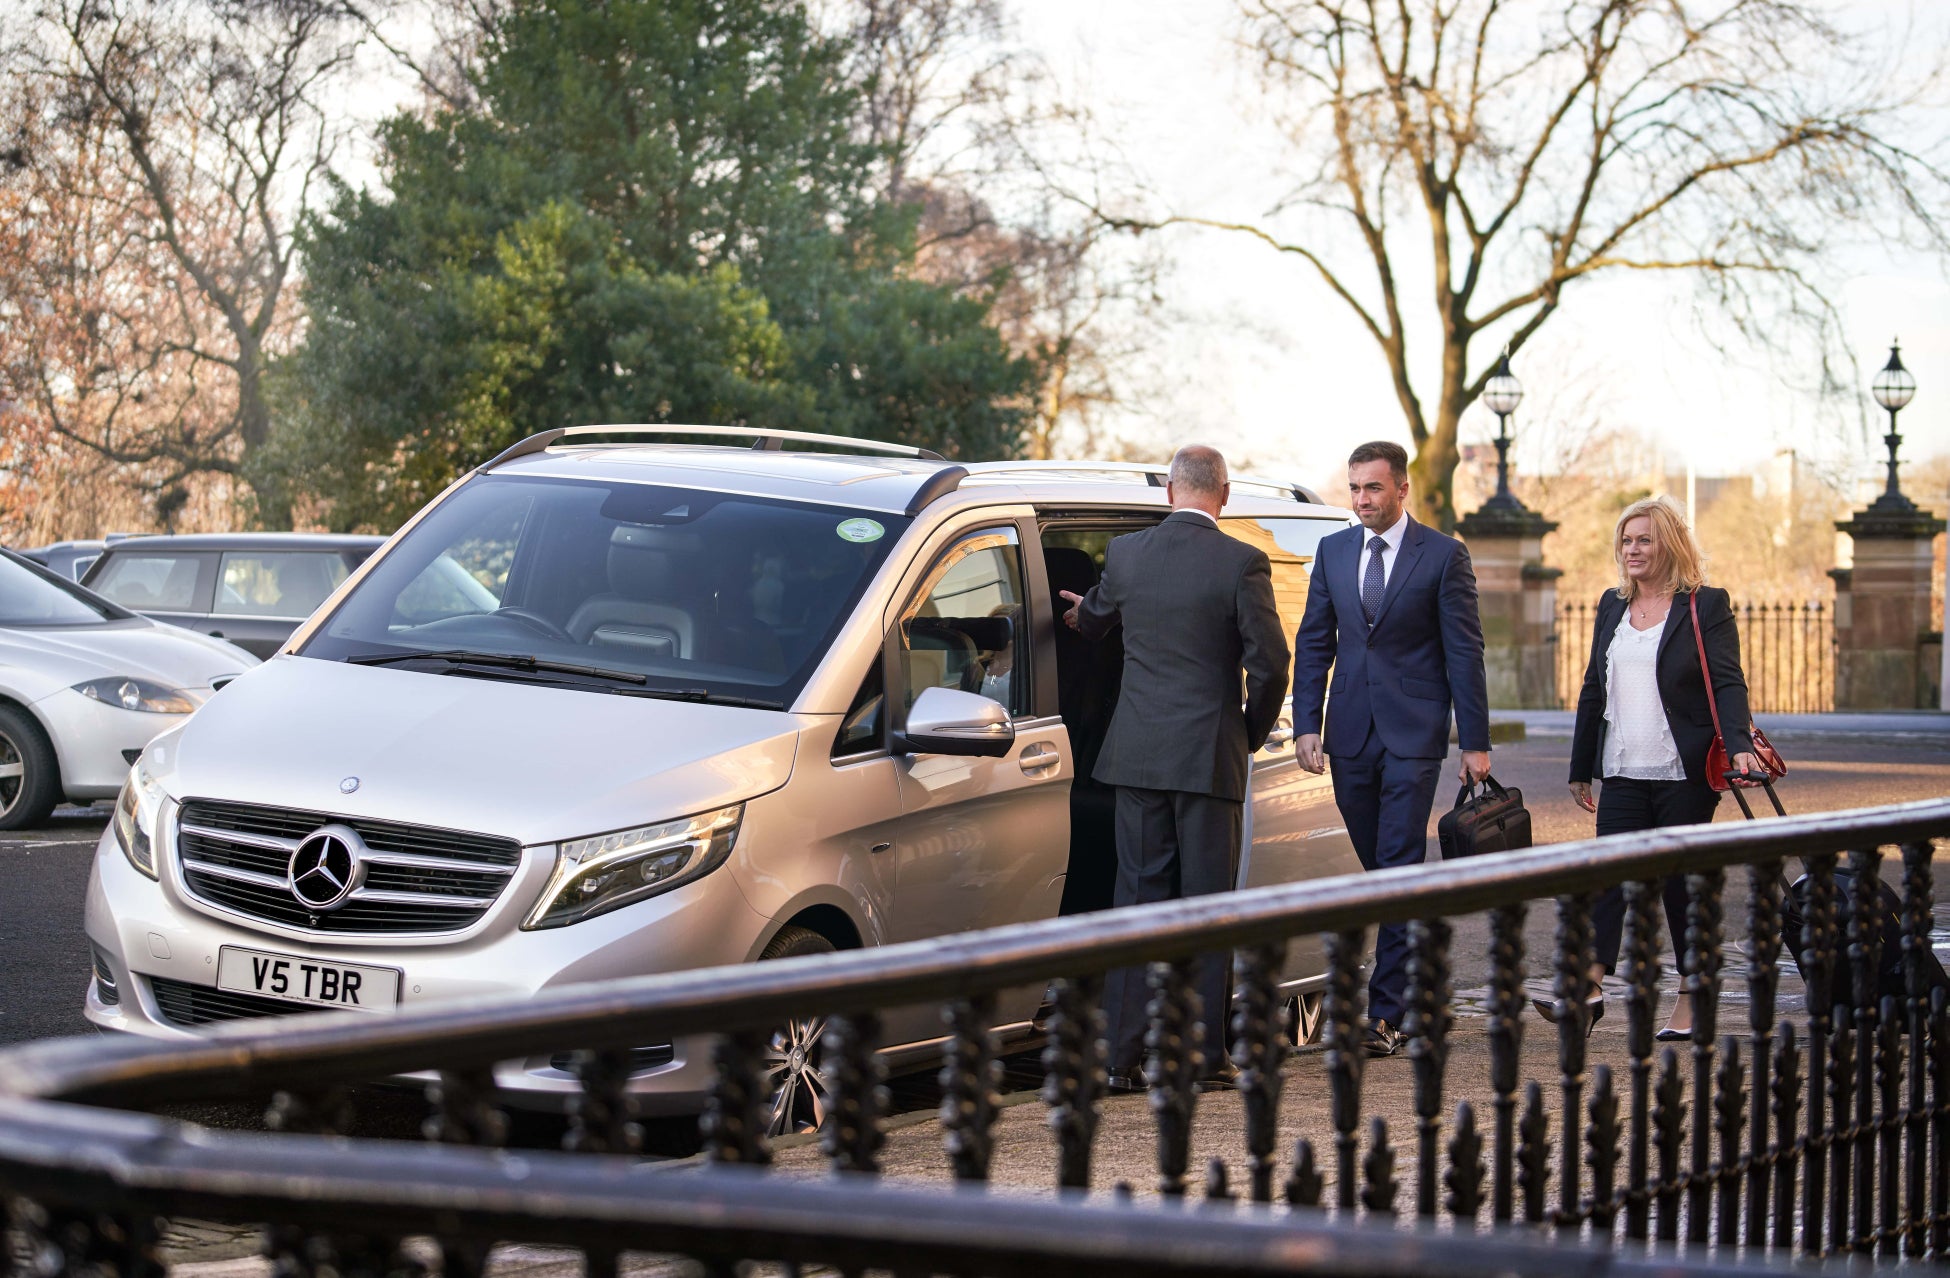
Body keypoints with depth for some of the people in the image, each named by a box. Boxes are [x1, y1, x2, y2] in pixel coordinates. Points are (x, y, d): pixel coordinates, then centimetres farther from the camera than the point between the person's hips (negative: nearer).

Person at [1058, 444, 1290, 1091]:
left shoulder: (1125, 553, 2)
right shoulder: (1242, 563, -9)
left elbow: (1092, 619, 22)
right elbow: (1269, 663, -9)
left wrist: (1082, 613, 48)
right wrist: (1251, 733, 9)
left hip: (1138, 753, 3)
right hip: (1211, 755, -3)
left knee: (1137, 897, 7)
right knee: (1207, 904, 3)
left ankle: (1123, 1055, 4)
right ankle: (1203, 1055, 6)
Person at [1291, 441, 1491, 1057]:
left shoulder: (1443, 555, -2)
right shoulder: (1333, 550, 11)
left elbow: (1464, 652, -3)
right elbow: (1313, 642, 12)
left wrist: (1475, 742, -6)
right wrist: (1306, 725, 2)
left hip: (1414, 732, -5)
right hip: (1351, 731, 5)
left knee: (1399, 868, -8)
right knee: (1379, 868, 9)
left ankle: (1385, 1012, -8)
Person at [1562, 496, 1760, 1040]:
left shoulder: (1706, 606, -2)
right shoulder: (1612, 606, 14)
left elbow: (1727, 683, -11)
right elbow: (1593, 690, 19)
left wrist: (1739, 744, -27)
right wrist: (1581, 769, 19)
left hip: (1685, 772, -4)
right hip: (1623, 772, 4)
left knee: (1681, 882, 1)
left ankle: (1693, 1002, 10)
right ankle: (1588, 987, -18)